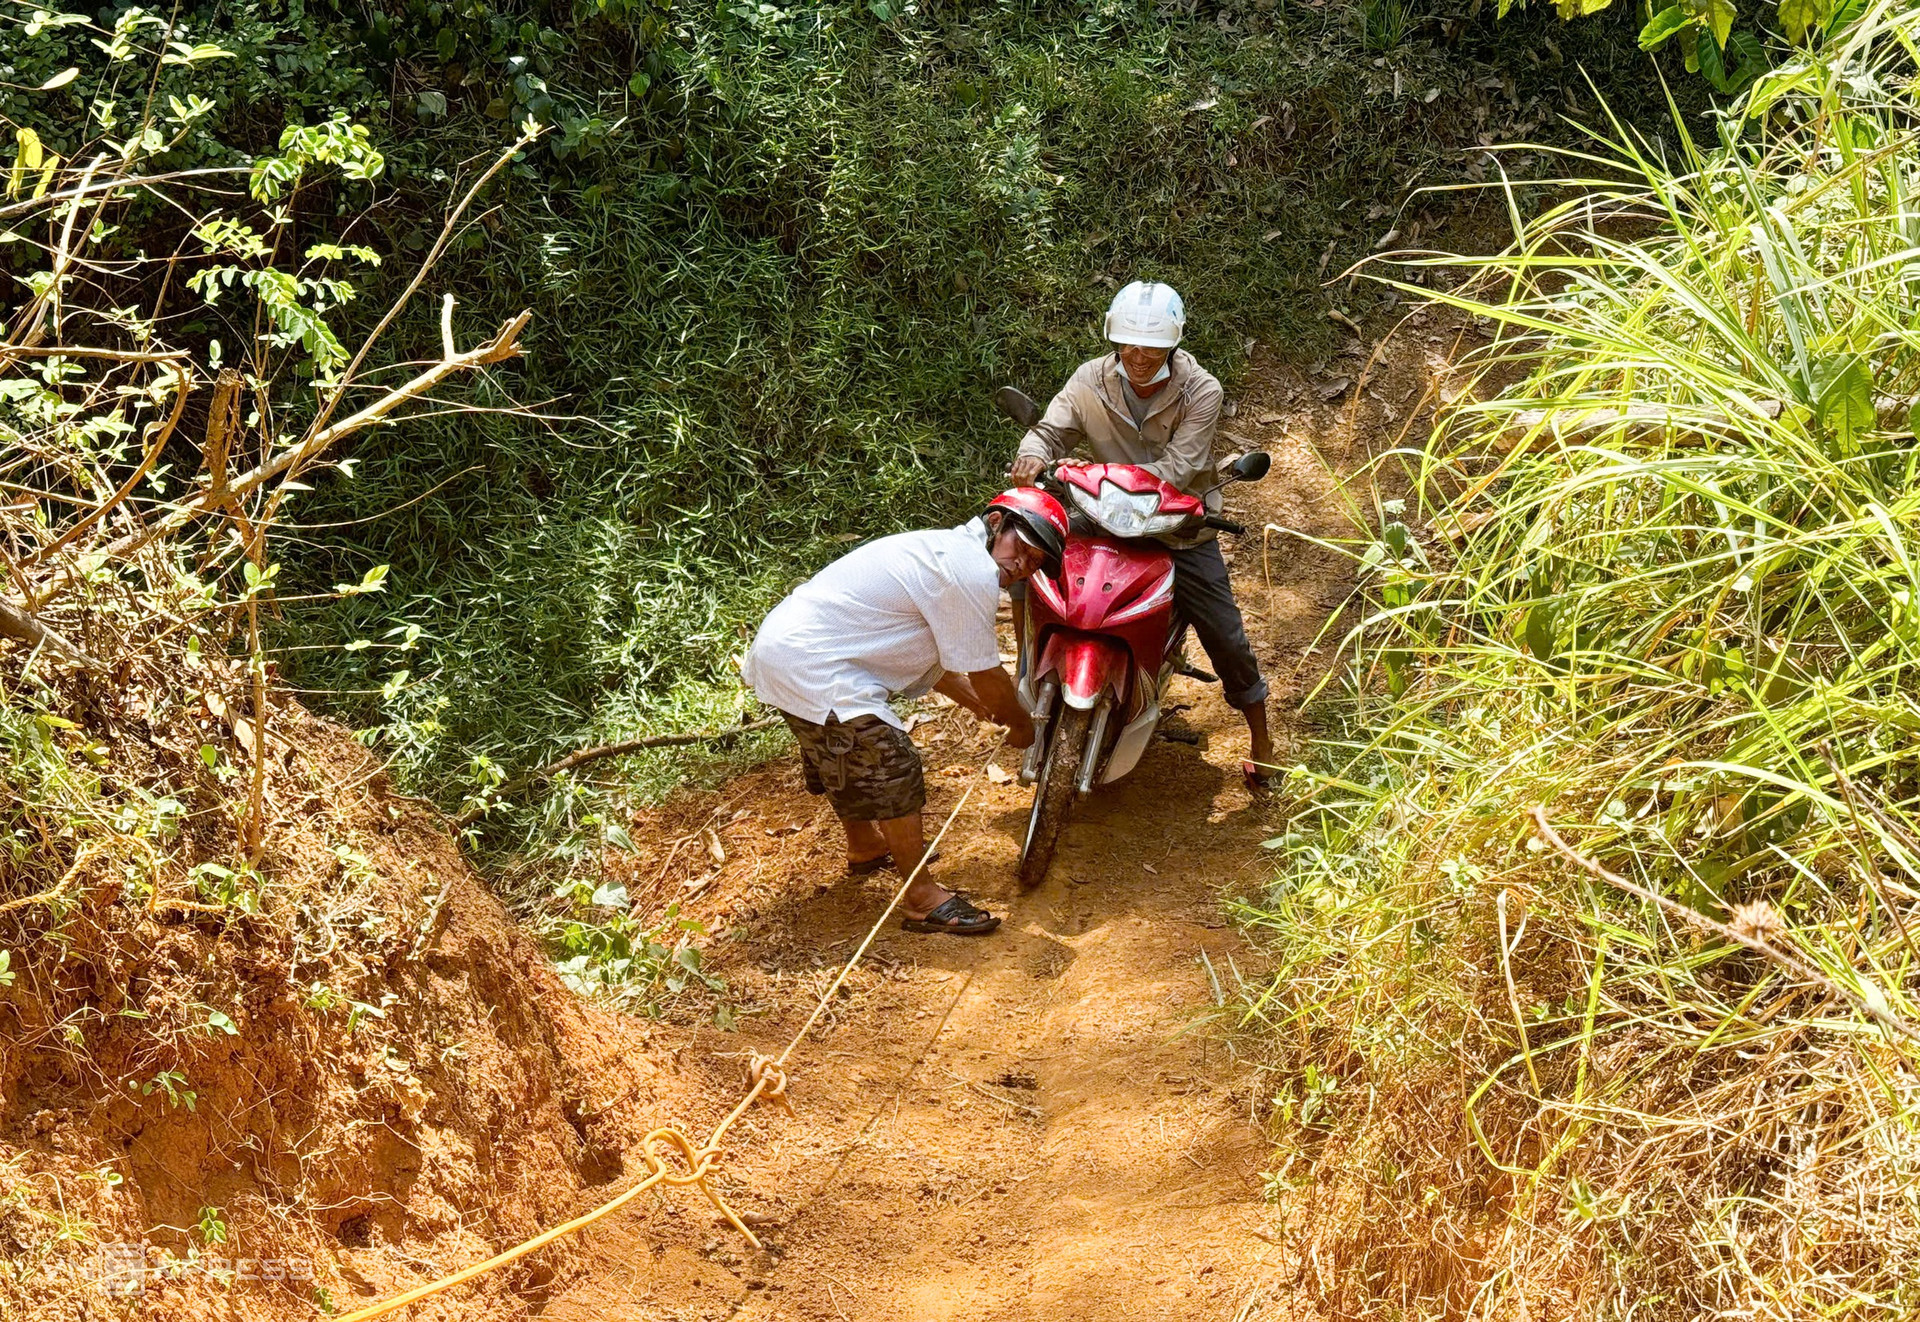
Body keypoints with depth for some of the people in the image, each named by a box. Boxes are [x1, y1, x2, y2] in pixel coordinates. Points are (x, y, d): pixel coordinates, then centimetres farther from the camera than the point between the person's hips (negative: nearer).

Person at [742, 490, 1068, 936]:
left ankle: (865, 848, 53)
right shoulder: (972, 571, -17)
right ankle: (923, 898, 2)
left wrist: (980, 705, 30)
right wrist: (1020, 723, 8)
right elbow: (984, 675, -9)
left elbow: (931, 660, 26)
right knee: (891, 773, -7)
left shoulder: (942, 550, 15)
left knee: (848, 761, 31)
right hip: (814, 669, -11)